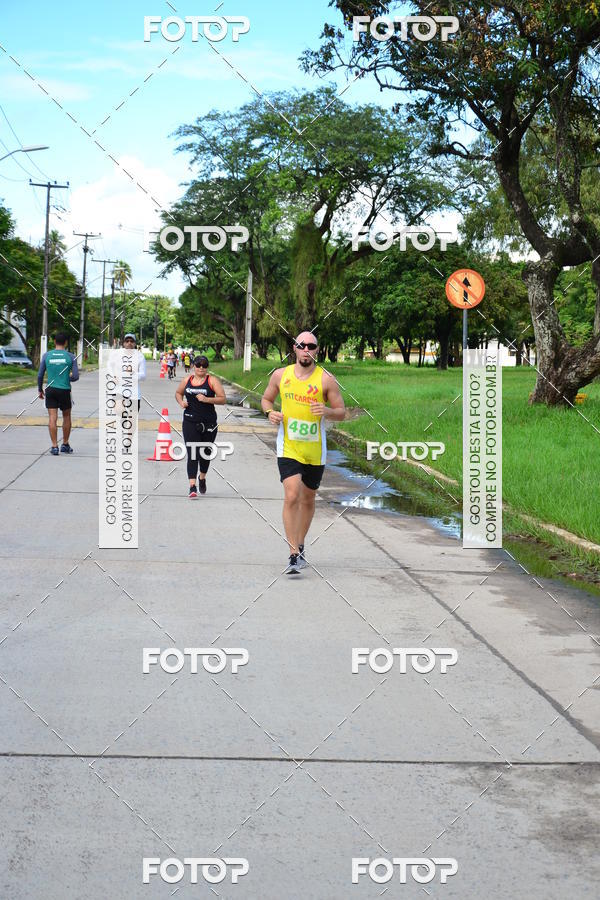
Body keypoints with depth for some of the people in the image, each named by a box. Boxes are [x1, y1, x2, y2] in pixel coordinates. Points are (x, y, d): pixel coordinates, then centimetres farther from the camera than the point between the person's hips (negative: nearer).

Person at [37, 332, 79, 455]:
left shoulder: (46, 355, 1)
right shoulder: (70, 357, -3)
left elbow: (40, 375, 1)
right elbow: (76, 377, -5)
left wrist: (40, 390, 14)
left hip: (50, 390, 1)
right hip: (65, 390, -1)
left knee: (52, 418, 0)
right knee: (66, 417, 16)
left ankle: (54, 446, -6)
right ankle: (65, 444, 22)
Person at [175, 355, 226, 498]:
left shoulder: (212, 380, -3)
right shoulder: (186, 381, 6)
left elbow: (222, 399, -9)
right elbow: (178, 393, 24)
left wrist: (207, 399, -22)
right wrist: (181, 402, 3)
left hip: (209, 423, -1)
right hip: (190, 423, 1)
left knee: (206, 453, 15)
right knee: (192, 454, -9)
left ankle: (202, 478, 41)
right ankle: (192, 486, -14)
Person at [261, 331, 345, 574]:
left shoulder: (326, 379, -4)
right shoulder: (281, 375, 2)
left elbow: (341, 413, 0)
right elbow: (266, 399, 16)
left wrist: (327, 411, -22)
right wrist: (270, 412, -6)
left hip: (315, 450, 1)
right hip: (288, 448, -1)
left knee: (308, 500, 15)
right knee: (291, 497, -17)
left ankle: (300, 547, 35)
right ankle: (294, 555, -17)